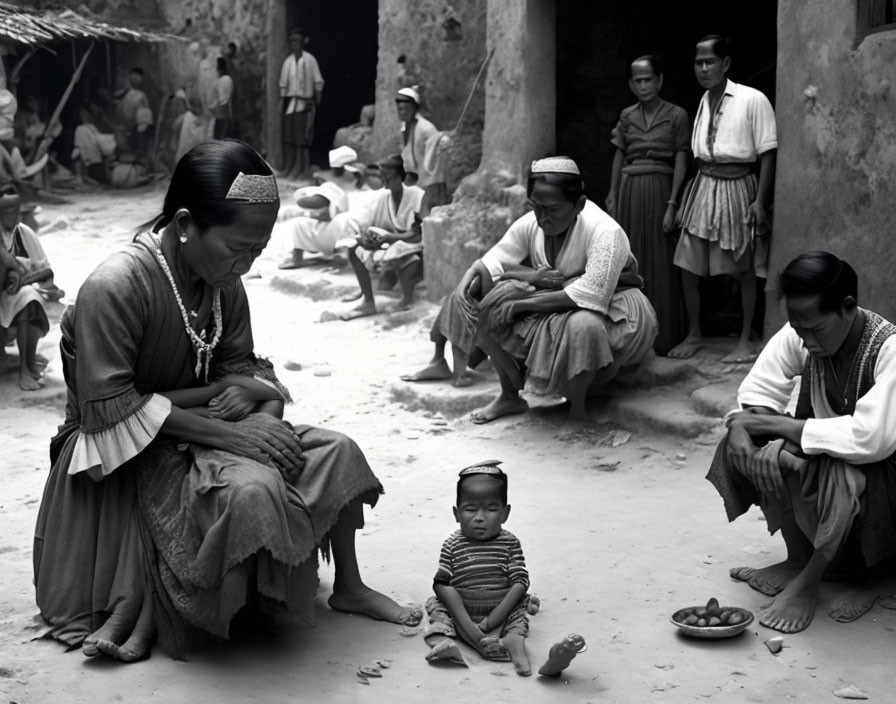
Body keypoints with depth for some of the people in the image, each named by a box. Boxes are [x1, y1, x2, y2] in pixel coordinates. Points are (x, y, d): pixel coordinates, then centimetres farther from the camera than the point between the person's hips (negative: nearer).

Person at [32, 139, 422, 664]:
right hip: (127, 453, -7)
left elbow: (241, 366, 6)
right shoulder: (115, 287, -25)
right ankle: (141, 610, -14)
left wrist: (264, 416, -18)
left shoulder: (224, 283, -2)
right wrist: (225, 432, -30)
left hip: (201, 427, 8)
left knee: (338, 450, -3)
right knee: (252, 489, -32)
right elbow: (109, 407, -26)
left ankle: (349, 587, 16)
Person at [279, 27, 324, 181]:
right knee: (287, 136, 3)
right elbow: (283, 84, 13)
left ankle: (301, 168, 0)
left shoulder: (309, 60, -3)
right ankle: (288, 168, 9)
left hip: (305, 101, -4)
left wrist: (317, 103, -4)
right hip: (290, 101, 4)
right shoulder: (287, 61, 9)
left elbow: (318, 83, -2)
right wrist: (283, 102, 7)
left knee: (302, 137, -5)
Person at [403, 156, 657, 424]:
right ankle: (510, 397, 2)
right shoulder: (530, 224, -8)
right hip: (549, 300, 6)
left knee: (583, 326, -41)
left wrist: (520, 304, -33)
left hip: (607, 308, -6)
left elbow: (591, 295, -36)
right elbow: (492, 262, -3)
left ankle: (577, 411, -15)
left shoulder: (605, 232, -28)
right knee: (485, 308, -13)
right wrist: (529, 275, -27)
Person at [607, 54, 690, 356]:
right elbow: (619, 157, 13)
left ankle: (663, 336, 7)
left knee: (660, 264, -1)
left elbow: (680, 161, -5)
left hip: (659, 190, -4)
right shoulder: (627, 117, 10)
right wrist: (612, 195, 6)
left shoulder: (676, 115, -1)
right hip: (629, 191, 4)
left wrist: (672, 204, -11)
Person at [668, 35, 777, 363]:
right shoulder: (701, 102, 7)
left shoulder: (752, 100, -9)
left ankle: (745, 342, 15)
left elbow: (768, 153, -9)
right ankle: (693, 334, 22)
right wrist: (680, 197, 10)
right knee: (687, 267, 5)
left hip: (737, 187, -5)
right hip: (702, 186, 5)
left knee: (744, 270, 5)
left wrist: (760, 201, -14)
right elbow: (696, 154, 12)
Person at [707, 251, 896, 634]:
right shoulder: (800, 334, -9)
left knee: (838, 475, -38)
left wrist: (777, 425, -30)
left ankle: (808, 582, -14)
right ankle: (799, 560, -4)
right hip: (823, 457, 6)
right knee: (752, 447, -17)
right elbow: (757, 391, -4)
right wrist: (741, 429, -28)